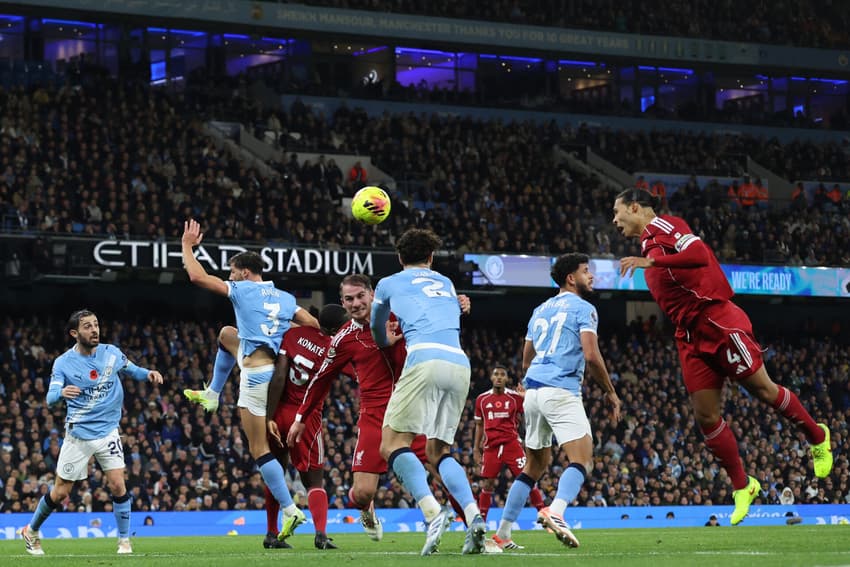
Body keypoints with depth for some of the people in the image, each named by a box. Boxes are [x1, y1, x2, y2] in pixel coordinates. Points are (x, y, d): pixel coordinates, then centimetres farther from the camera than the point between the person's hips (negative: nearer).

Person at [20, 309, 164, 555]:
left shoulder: (111, 353, -2)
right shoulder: (63, 363, -9)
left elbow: (130, 370, 17)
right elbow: (51, 397, -19)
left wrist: (148, 374, -5)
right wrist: (62, 392, -43)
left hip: (108, 432, 2)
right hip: (78, 435, -2)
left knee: (118, 486, -11)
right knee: (60, 492, 5)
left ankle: (125, 540, 3)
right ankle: (31, 531, 28)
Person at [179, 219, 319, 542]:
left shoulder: (244, 289, -3)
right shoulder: (285, 298, 14)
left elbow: (197, 276, -5)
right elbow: (315, 326, 7)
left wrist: (187, 245, 9)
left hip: (257, 375, -8)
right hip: (278, 367, 8)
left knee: (259, 449, -3)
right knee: (227, 334, 31)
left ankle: (290, 511, -10)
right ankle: (212, 395, 40)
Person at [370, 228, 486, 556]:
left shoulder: (389, 284, 20)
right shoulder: (447, 284, 29)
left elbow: (377, 330, 37)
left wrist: (385, 345, 59)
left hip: (426, 359, -5)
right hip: (460, 363, 5)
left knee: (393, 444, -4)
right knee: (438, 452, 14)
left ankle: (433, 512, -27)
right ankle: (473, 515, -9)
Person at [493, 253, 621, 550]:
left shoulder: (540, 310, 22)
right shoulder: (583, 309, 0)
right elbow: (591, 356, -11)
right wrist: (611, 393, -1)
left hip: (533, 390, 8)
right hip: (561, 391, -8)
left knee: (536, 464, 17)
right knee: (582, 459, -13)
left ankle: (502, 533, 14)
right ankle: (555, 512, -40)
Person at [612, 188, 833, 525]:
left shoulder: (663, 226, -6)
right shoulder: (648, 245, 21)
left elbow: (699, 254, -23)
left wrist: (650, 262, -27)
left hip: (717, 321, -8)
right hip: (690, 338, 9)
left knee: (763, 390, -1)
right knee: (705, 416, 1)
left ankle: (817, 438, 20)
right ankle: (742, 486, 10)